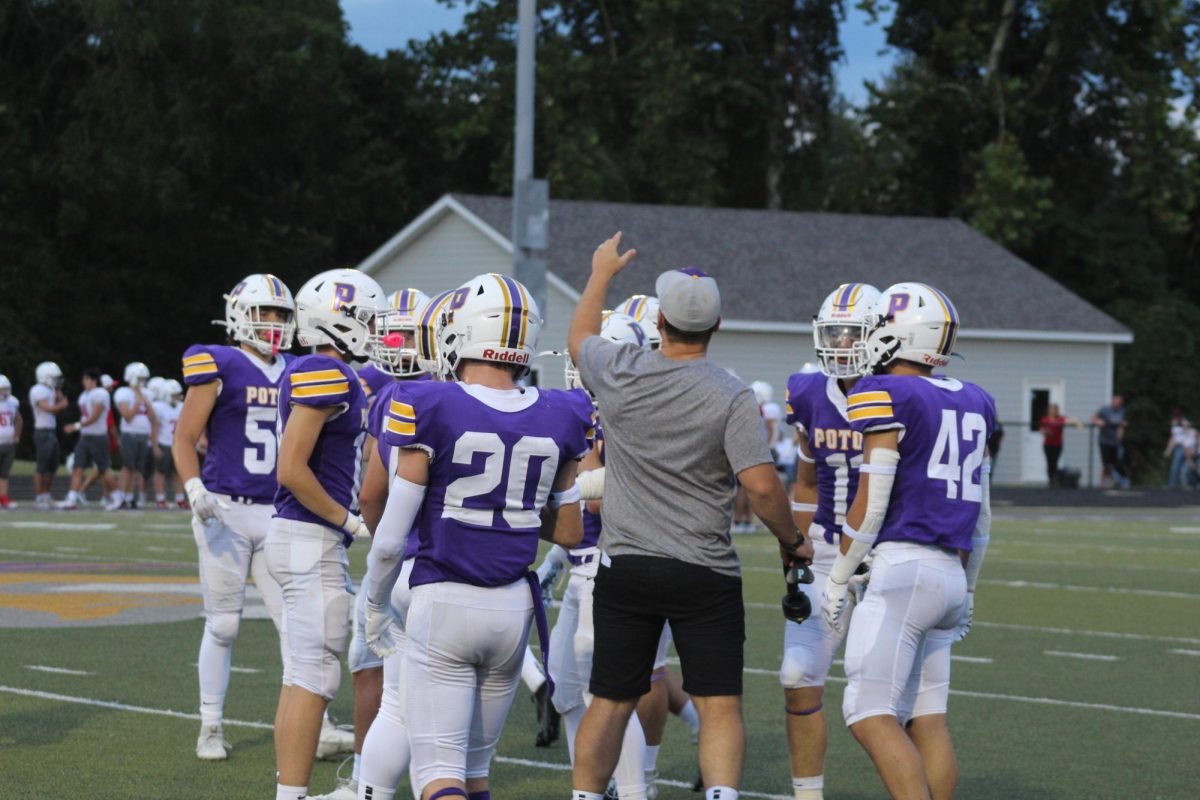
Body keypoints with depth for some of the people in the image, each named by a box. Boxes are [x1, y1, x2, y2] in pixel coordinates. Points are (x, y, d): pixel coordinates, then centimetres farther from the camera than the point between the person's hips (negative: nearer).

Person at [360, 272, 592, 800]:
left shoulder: (432, 410, -12)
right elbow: (569, 534, 12)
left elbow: (391, 539, -9)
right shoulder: (557, 420, 1)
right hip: (514, 607, 5)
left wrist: (375, 606, 8)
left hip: (443, 602, -5)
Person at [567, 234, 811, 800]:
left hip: (624, 566, 3)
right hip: (704, 574, -3)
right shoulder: (731, 398, -12)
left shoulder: (618, 375, -3)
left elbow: (579, 338, 20)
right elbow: (762, 486, -16)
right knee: (719, 707, 0)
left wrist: (601, 274, 36)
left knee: (610, 702, 13)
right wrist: (793, 541, 2)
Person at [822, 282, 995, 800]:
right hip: (950, 573, 8)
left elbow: (871, 502, -11)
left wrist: (838, 579, -3)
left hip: (903, 567, -8)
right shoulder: (970, 403, 15)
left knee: (869, 716, -8)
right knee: (926, 720, 9)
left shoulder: (887, 397, -8)